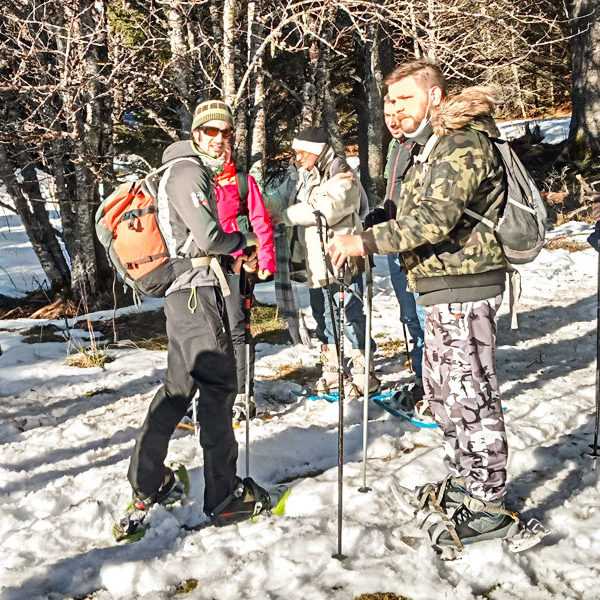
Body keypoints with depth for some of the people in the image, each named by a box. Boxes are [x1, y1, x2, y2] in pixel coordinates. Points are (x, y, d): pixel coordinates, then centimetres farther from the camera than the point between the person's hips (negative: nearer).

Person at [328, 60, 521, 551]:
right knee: (442, 389, 17)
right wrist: (367, 238, 11)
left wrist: (366, 242, -27)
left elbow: (435, 218, -25)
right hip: (441, 289, 11)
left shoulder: (463, 143, -14)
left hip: (463, 289, -11)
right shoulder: (433, 146, 20)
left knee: (470, 395, -5)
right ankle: (466, 482, 32)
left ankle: (489, 507, 6)